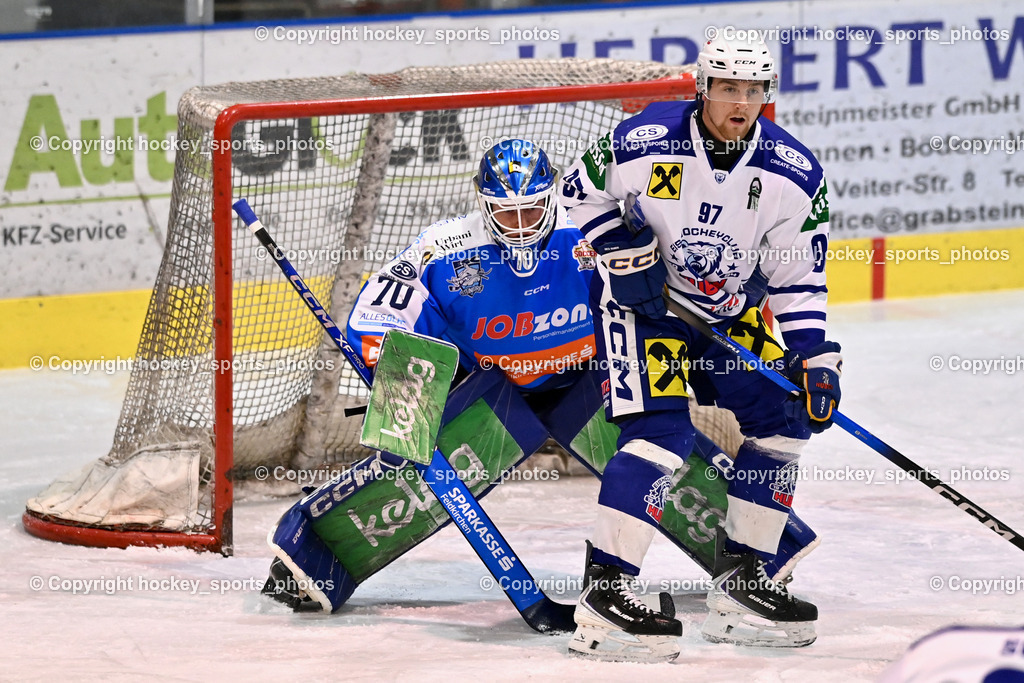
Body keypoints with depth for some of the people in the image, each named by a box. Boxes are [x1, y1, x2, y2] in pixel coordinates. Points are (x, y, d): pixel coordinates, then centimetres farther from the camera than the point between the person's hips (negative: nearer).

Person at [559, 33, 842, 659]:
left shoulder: (793, 173, -11)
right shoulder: (645, 142, -21)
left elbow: (798, 278, -4)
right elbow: (581, 190, -4)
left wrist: (814, 355, -13)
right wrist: (622, 247, -18)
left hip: (730, 312, 6)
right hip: (641, 300, -6)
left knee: (783, 421, 3)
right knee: (662, 432, -21)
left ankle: (743, 574, 14)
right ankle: (604, 589, -23)